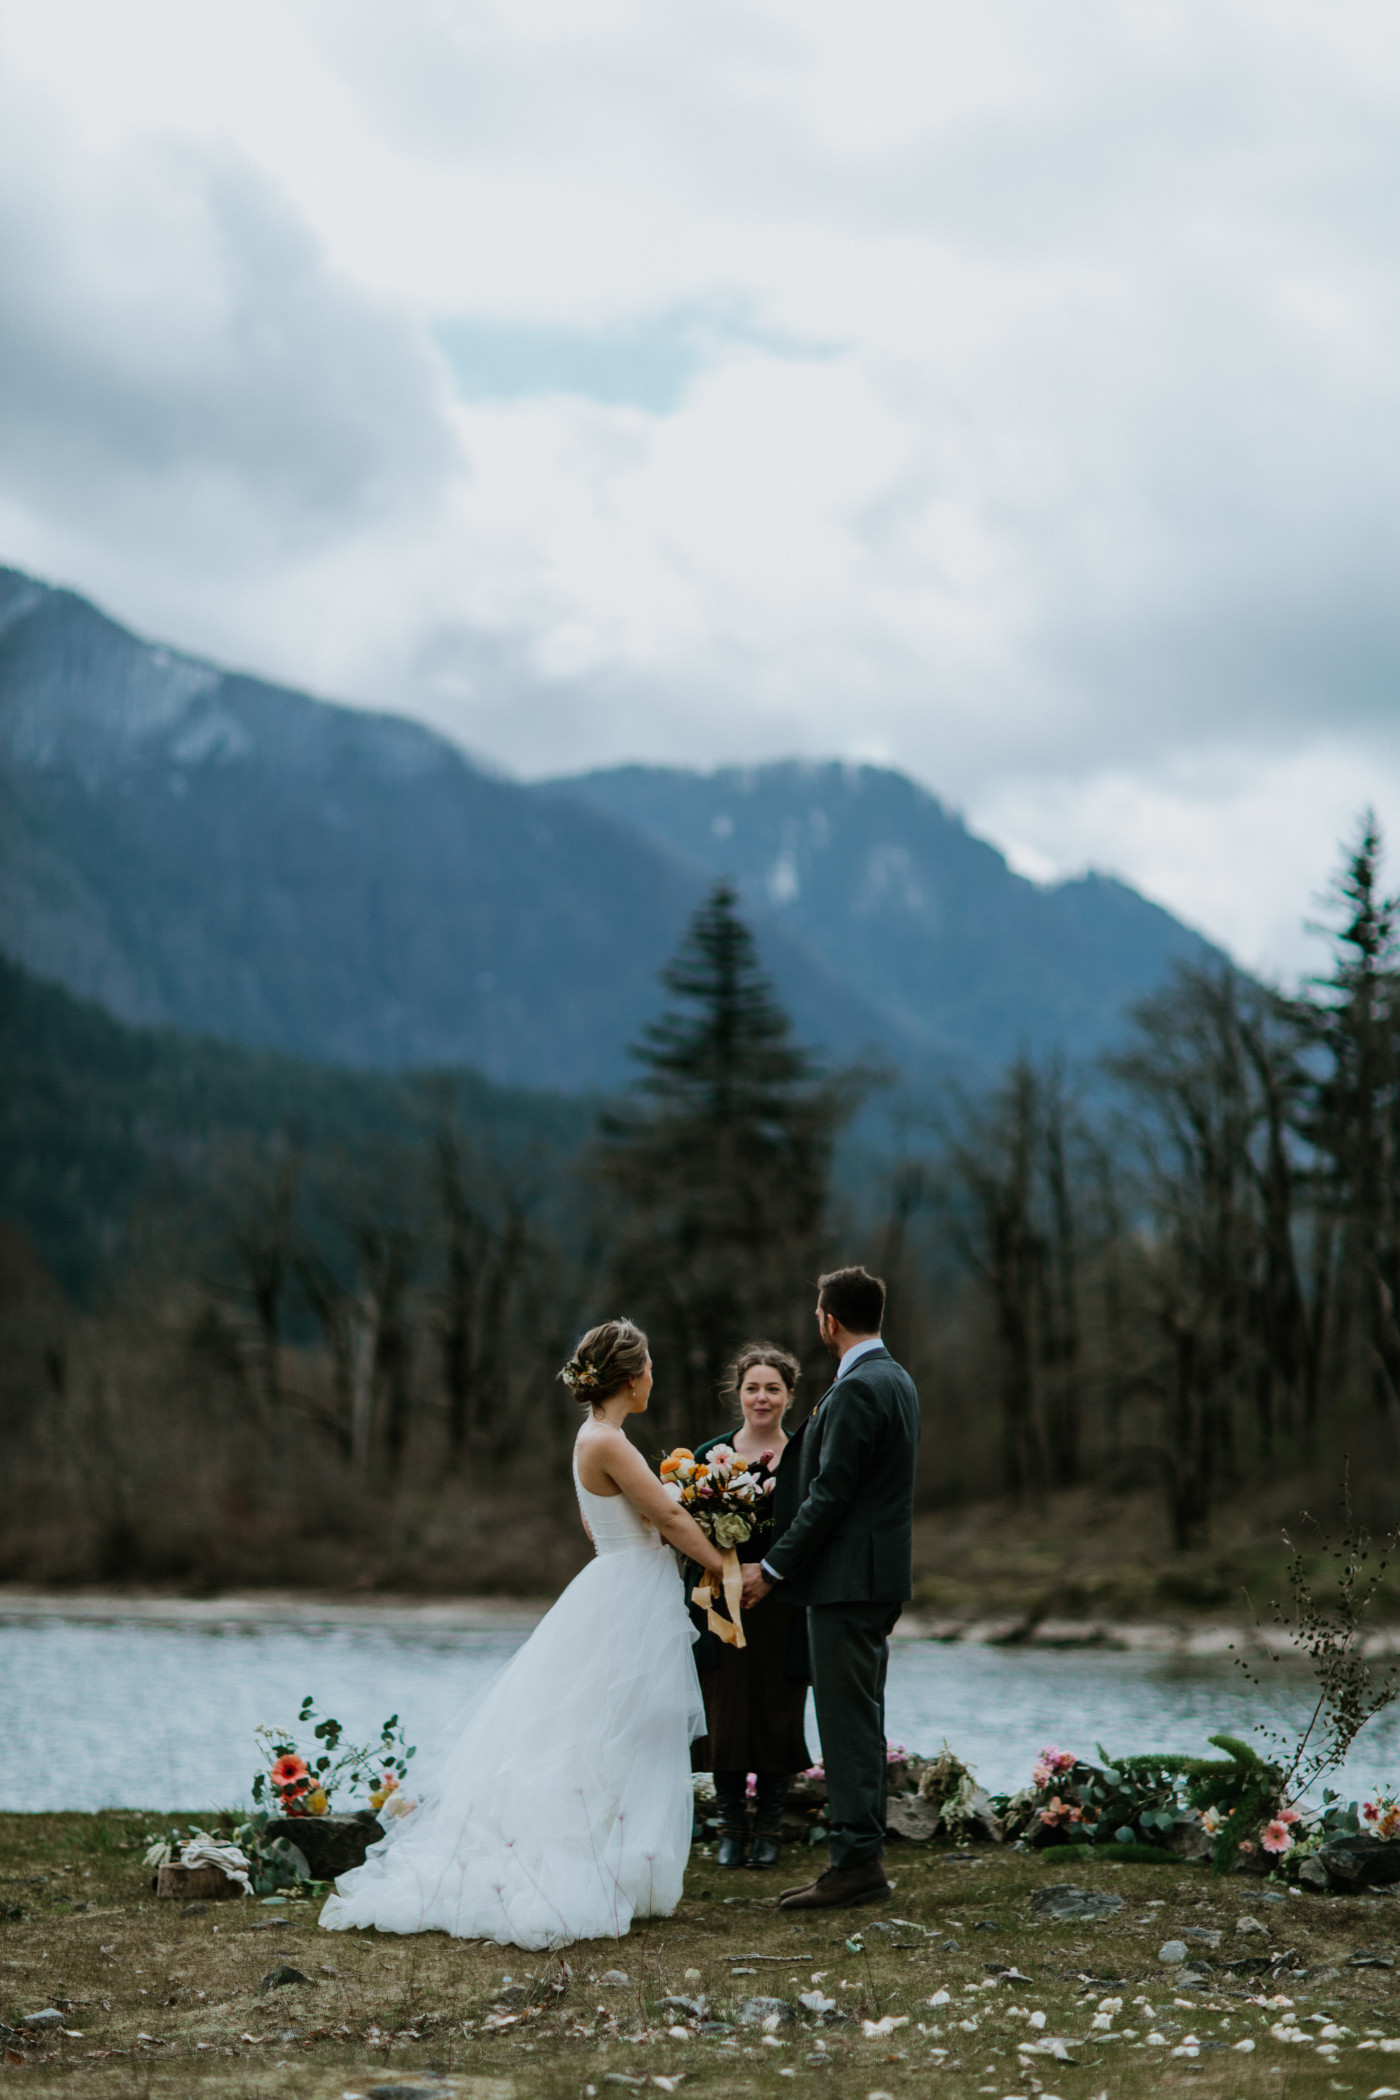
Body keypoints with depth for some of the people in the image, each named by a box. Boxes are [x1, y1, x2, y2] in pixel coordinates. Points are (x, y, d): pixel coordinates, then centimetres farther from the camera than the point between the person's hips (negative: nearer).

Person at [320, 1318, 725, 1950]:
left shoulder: (596, 1436, 12)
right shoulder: (607, 1442, -18)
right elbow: (670, 1517, -15)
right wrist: (724, 1569, -5)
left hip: (615, 1593, 10)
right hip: (627, 1603, -10)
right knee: (606, 1747, -5)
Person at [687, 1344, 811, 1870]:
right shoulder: (708, 1456, 6)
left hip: (784, 1612, -1)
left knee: (777, 1722, 4)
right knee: (725, 1721, 1)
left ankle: (769, 1832, 17)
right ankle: (730, 1832, 13)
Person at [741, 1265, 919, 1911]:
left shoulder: (856, 1389, -17)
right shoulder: (895, 1379, 14)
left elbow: (830, 1494, -20)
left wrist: (772, 1567, -13)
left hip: (849, 1578, -10)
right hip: (878, 1577, 10)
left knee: (848, 1723, -7)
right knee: (860, 1722, 13)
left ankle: (856, 1863, -4)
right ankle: (862, 1855, 18)